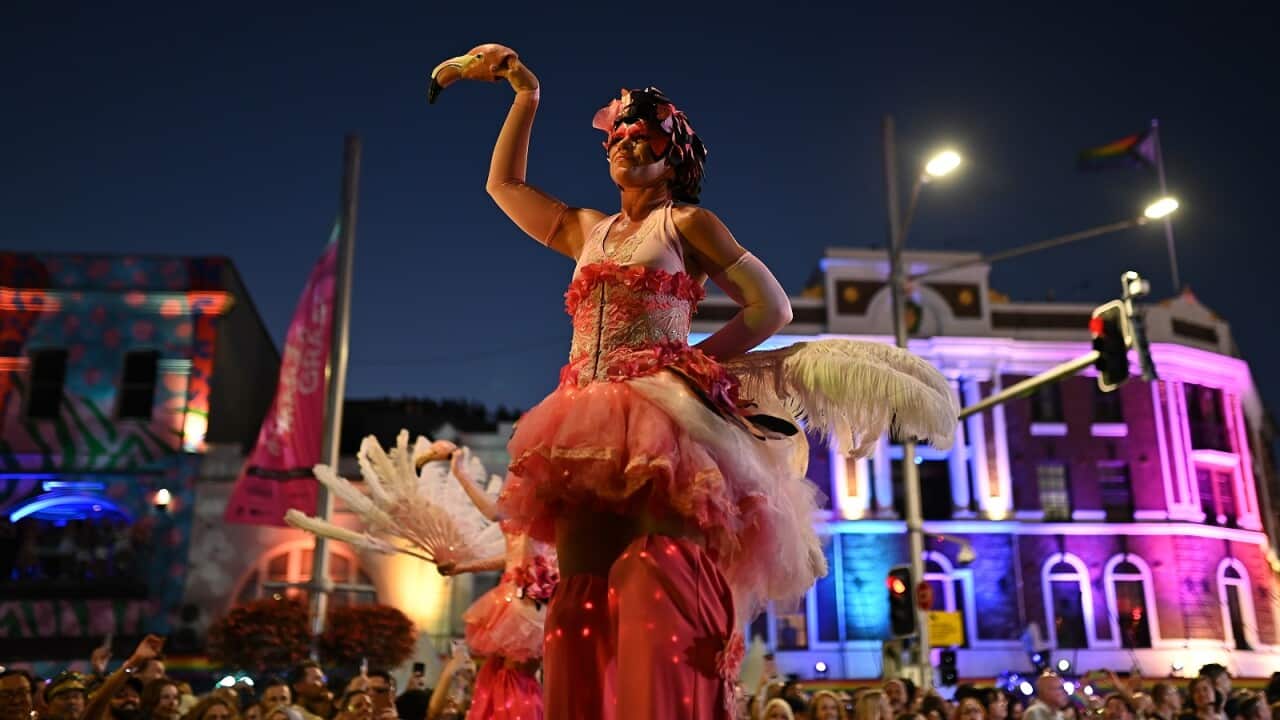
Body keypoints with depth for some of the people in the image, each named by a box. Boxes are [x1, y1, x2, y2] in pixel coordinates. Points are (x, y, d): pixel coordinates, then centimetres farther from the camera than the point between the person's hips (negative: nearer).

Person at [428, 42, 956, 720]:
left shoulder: (687, 223, 11)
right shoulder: (586, 231, 26)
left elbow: (771, 307, 5)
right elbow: (503, 184, 35)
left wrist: (689, 363, 0)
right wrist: (526, 96, 33)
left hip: (662, 420, -5)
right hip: (587, 428, 5)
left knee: (656, 578, -24)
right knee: (580, 601, -4)